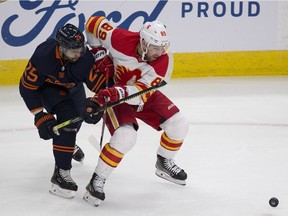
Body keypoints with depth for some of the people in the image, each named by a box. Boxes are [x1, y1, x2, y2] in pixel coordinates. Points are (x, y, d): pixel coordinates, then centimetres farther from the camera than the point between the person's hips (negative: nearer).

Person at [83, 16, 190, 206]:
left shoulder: (164, 60, -25)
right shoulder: (120, 39, -31)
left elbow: (142, 92, -35)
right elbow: (94, 23, -13)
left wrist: (119, 92, -52)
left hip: (144, 94, 4)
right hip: (114, 95, -4)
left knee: (179, 125, -4)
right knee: (125, 137, -28)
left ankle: (164, 163, 25)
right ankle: (96, 182, -14)